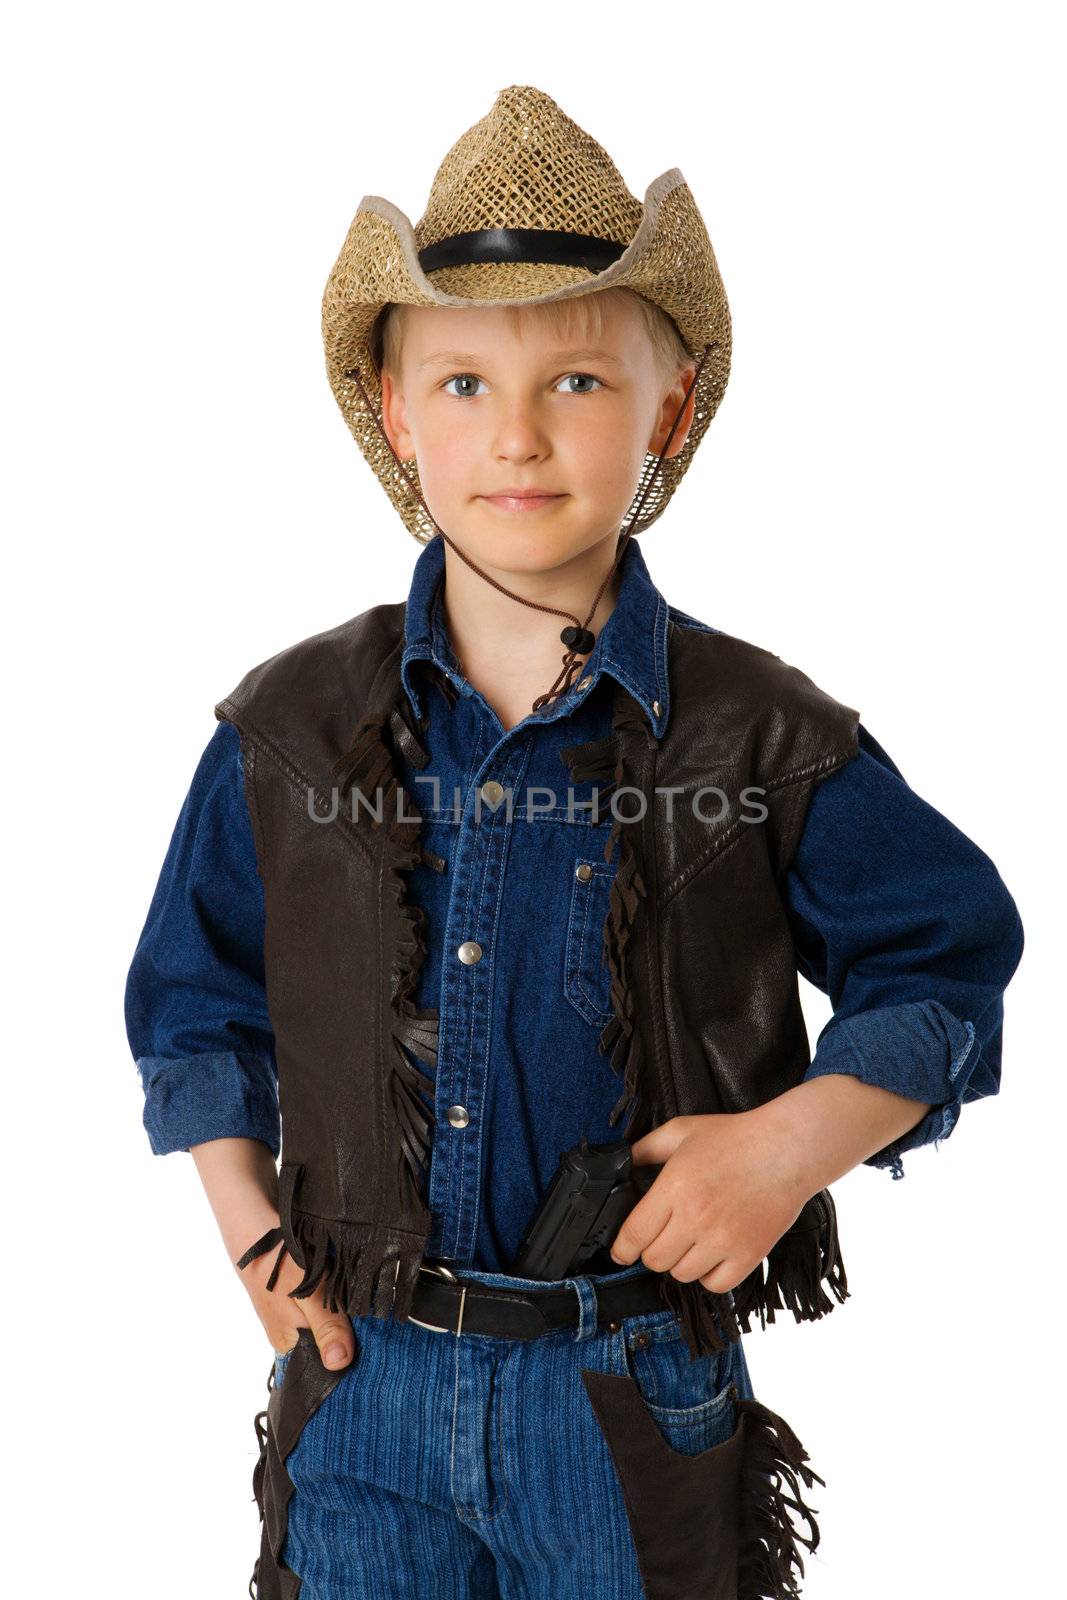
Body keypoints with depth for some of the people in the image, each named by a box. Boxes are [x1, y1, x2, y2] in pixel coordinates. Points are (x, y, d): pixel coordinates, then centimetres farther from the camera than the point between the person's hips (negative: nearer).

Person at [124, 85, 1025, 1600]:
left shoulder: (762, 736, -10)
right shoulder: (290, 729, -3)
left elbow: (948, 963, -2)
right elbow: (196, 1001, 9)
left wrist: (797, 1139, -16)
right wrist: (249, 1229, 2)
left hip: (638, 1410, -1)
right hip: (365, 1379, 2)